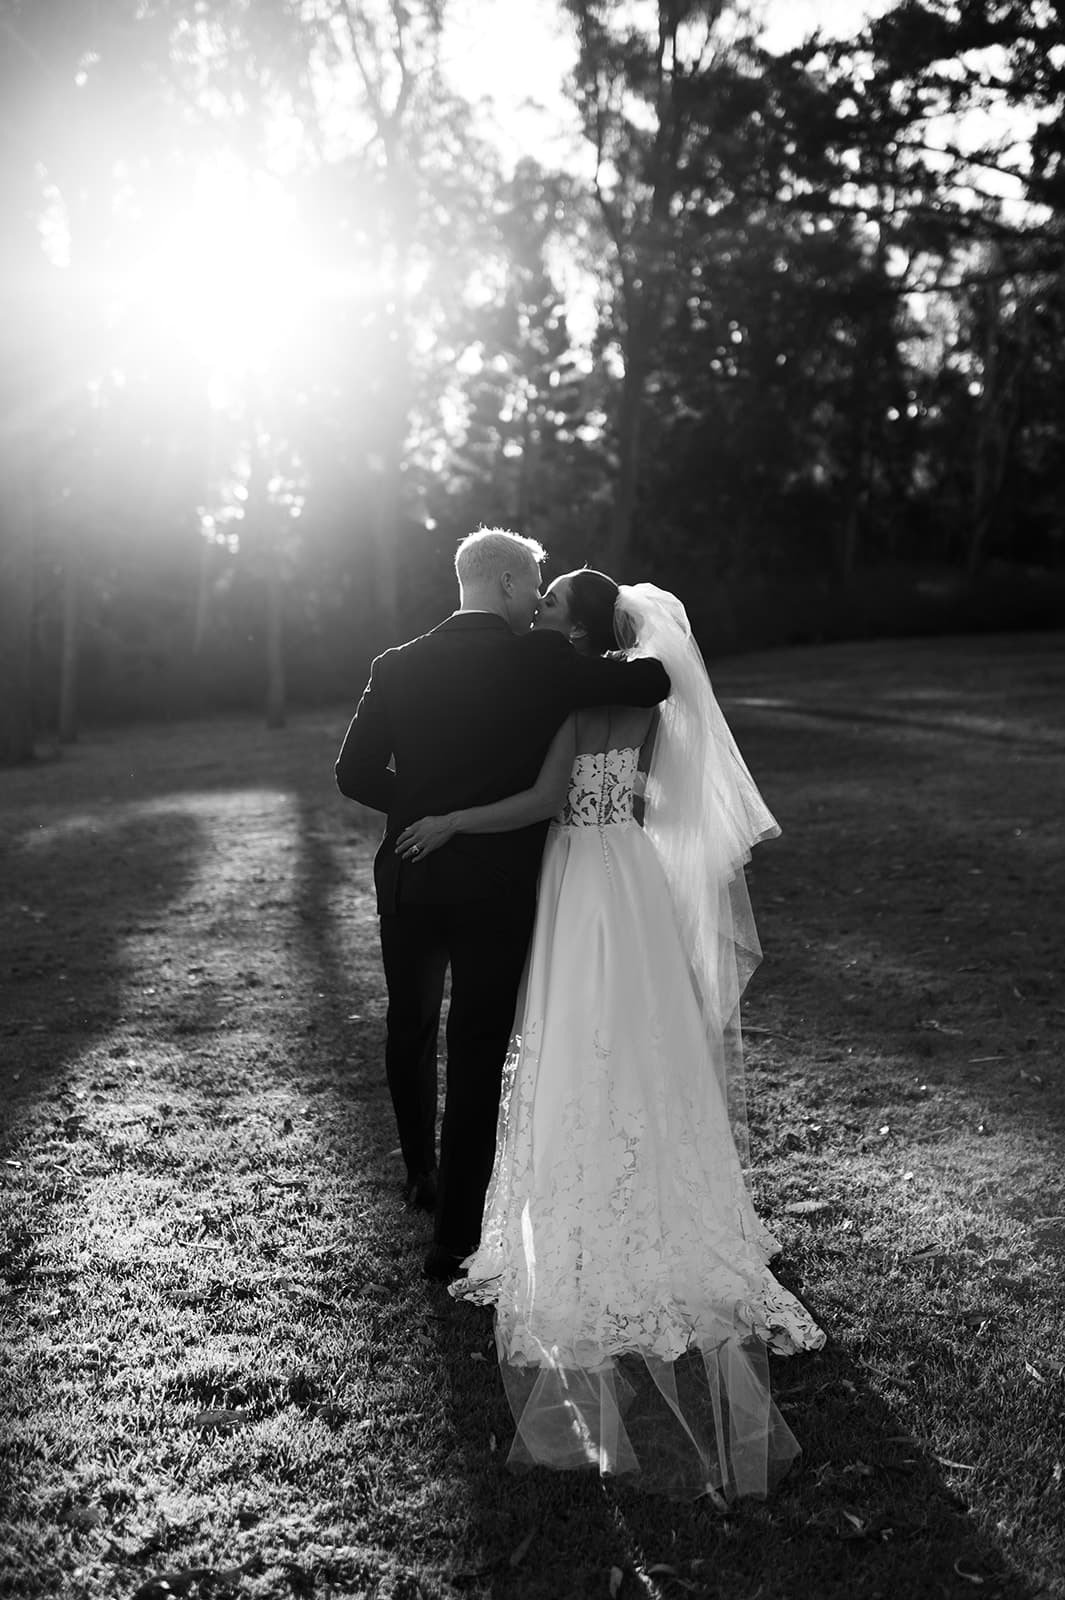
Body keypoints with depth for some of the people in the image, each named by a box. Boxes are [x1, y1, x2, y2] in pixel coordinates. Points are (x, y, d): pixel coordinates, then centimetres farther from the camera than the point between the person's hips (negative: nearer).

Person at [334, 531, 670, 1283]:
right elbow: (655, 683, -8)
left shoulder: (399, 666, 0)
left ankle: (422, 1177, 43)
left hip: (410, 881, 4)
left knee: (410, 1031, 25)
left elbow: (355, 773, -1)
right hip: (499, 889, -4)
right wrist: (609, 664, 13)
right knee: (477, 1059, 5)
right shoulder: (542, 663, -9)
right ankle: (455, 1237, 10)